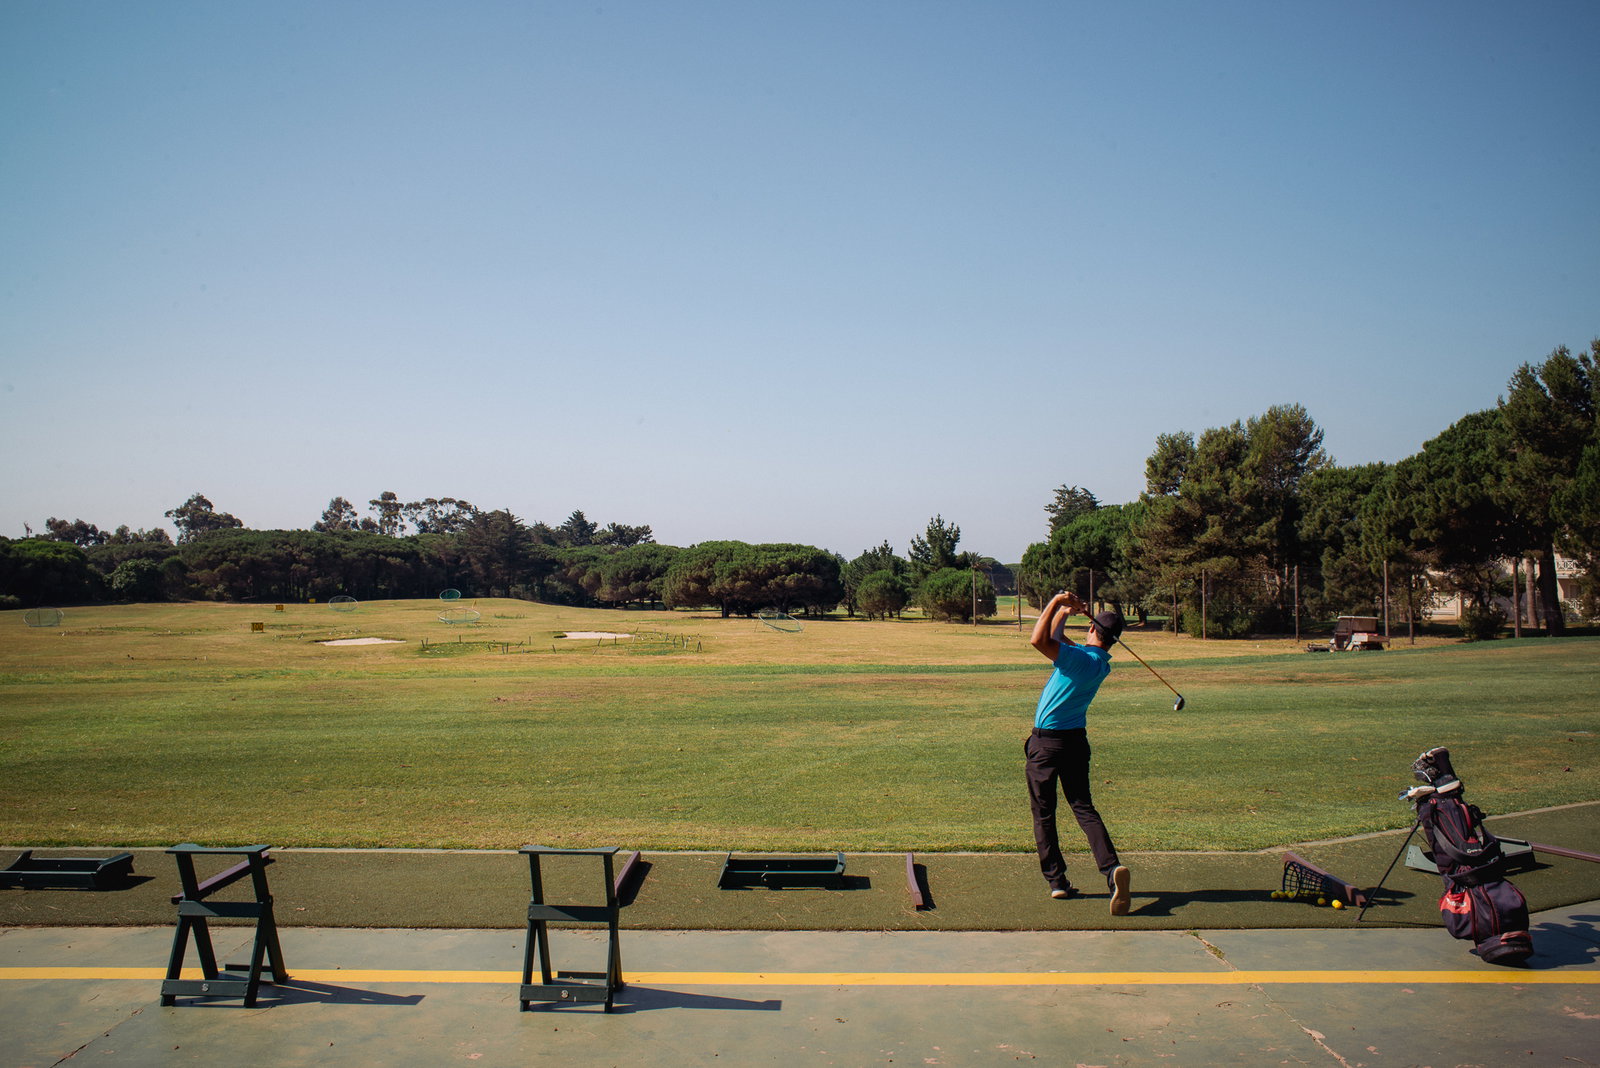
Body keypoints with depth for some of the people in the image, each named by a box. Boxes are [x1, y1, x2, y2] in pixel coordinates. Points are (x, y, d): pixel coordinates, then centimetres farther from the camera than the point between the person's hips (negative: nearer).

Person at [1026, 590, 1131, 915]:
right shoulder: (1101, 663, 6)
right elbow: (1055, 638, 18)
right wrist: (1064, 610, 10)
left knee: (1043, 814, 7)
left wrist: (1057, 603, -21)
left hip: (1046, 742, -6)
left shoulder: (1081, 658, -18)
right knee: (1084, 808, 5)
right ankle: (1111, 868, -17)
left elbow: (1039, 640, -28)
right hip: (1076, 741, 6)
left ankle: (1056, 880, 8)